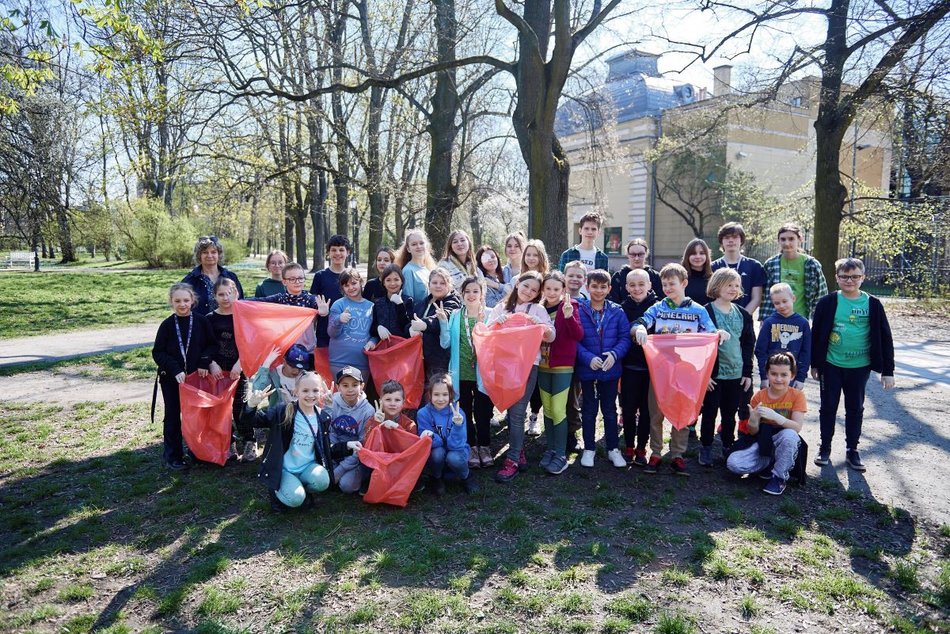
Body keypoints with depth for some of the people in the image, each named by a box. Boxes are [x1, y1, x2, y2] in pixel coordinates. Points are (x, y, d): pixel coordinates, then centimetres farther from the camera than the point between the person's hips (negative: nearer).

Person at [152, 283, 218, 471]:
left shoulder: (201, 321, -3)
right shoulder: (167, 325, -5)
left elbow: (212, 344, 2)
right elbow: (158, 353, -5)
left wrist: (204, 363, -12)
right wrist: (175, 370, -15)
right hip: (171, 379, -1)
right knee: (173, 416, 7)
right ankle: (172, 456, 17)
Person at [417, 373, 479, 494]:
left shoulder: (457, 413, -18)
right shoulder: (423, 413, -16)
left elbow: (455, 445, -25)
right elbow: (436, 443, -19)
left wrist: (458, 425, -42)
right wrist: (430, 436, -42)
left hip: (456, 452, 0)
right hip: (435, 456, 1)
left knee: (454, 458, -32)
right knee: (437, 453, -32)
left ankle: (466, 477, 2)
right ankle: (437, 478, 0)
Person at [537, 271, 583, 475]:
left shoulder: (570, 307, -7)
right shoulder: (540, 309, 5)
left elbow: (579, 335, -17)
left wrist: (569, 316, -31)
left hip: (563, 366, -5)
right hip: (543, 365, 5)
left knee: (558, 410, -6)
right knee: (547, 409, 11)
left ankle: (561, 455, 5)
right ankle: (550, 449, 23)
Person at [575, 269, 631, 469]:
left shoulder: (617, 312, -2)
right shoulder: (579, 311, -7)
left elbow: (625, 338, -4)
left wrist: (614, 354, -21)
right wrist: (588, 358, -22)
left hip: (611, 369, 1)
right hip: (587, 369, -1)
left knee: (610, 409, 14)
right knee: (589, 410, 13)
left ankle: (613, 448, 27)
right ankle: (588, 449, 25)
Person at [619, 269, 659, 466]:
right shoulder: (623, 308, 1)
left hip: (651, 366, -1)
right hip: (629, 366, 1)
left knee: (646, 409, 7)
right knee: (628, 408, 7)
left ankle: (641, 448, 19)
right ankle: (629, 446, 20)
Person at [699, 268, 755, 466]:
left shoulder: (743, 314, 8)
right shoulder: (706, 312, -8)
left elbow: (749, 345, 11)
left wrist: (747, 373, 7)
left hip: (736, 374, 4)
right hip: (713, 374, -4)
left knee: (730, 414, 13)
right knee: (710, 413, 5)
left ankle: (728, 447, 26)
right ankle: (706, 448, 18)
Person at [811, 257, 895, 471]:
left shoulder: (873, 305, -2)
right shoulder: (828, 302, -4)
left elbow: (885, 338, 1)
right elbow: (816, 334, 2)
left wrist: (887, 371, -1)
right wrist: (814, 364, 4)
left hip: (860, 367, 1)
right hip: (831, 365, 0)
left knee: (855, 409, 10)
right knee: (828, 407, 8)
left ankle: (852, 450, 23)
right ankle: (825, 448, 21)